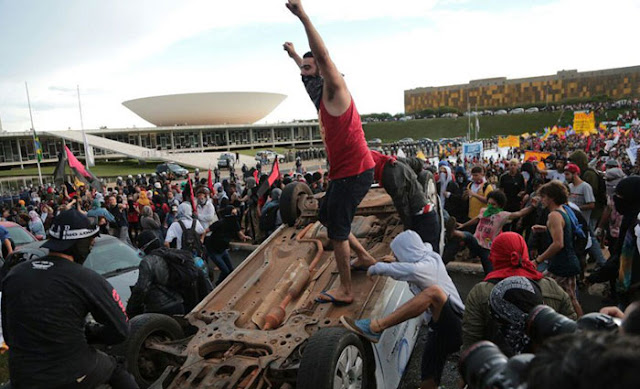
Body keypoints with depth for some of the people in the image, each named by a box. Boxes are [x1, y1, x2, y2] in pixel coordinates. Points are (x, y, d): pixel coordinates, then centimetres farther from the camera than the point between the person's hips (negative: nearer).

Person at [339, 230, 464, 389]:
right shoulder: (431, 256, 10)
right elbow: (426, 245, 38)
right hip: (441, 333, 10)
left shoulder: (426, 266, -14)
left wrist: (373, 269, -11)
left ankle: (375, 327, -37)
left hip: (454, 328, -10)